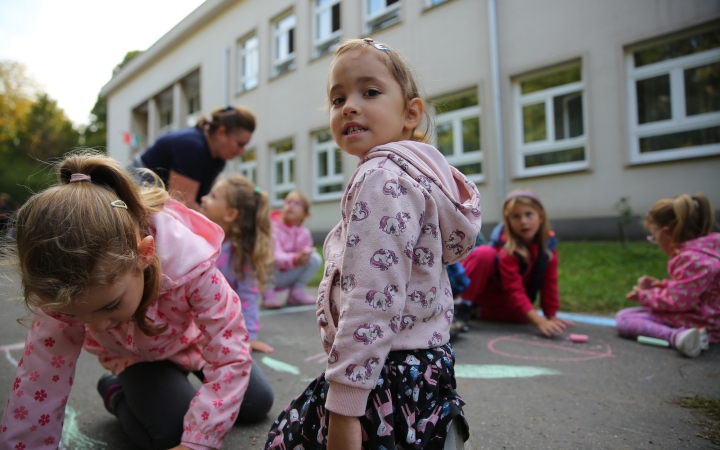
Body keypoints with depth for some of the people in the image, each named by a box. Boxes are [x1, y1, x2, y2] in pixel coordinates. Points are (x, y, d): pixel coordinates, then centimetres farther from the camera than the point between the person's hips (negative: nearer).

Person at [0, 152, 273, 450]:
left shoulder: (189, 262, -45)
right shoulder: (67, 290, -37)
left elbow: (230, 357, -37)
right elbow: (38, 385, -30)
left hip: (193, 337, 1)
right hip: (135, 356, 0)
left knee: (257, 405, 6)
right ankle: (115, 394, 11)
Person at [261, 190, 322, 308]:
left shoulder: (304, 233, -5)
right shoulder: (273, 228, -23)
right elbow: (275, 255, -35)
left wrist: (304, 255, -29)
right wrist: (295, 259, -55)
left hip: (285, 277, 5)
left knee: (315, 258, -14)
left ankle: (297, 292, -2)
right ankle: (268, 293, -14)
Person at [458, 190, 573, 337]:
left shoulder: (548, 242, -12)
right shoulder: (507, 248, -29)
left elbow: (549, 283, -6)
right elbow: (514, 289, -34)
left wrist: (552, 316, -7)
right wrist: (540, 321, -41)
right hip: (485, 289, -7)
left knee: (521, 317, -18)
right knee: (485, 253, -34)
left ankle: (484, 310, 11)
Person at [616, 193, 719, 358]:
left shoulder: (693, 260, -28)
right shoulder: (702, 250, 7)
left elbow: (678, 301, -25)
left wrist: (645, 296, -11)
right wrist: (659, 285, 9)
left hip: (698, 323, -11)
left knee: (624, 319, -22)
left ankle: (677, 336, -36)